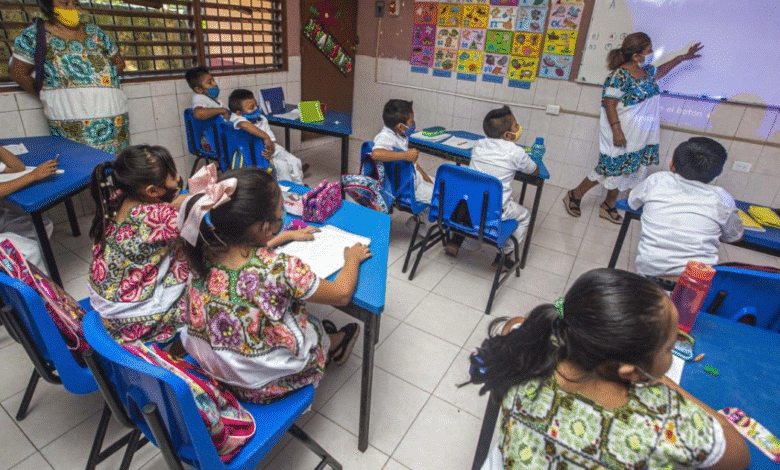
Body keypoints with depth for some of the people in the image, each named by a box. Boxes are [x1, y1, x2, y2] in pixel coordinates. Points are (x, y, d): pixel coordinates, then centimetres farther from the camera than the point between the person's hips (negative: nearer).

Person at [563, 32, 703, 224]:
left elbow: (659, 71, 32)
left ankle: (609, 206, 26)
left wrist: (682, 57, 33)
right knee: (609, 168, -1)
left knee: (622, 172, 13)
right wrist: (616, 131, -25)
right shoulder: (620, 76, -19)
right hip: (622, 136, -9)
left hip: (641, 139, 9)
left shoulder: (646, 71, 8)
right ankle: (574, 196, 15)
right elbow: (609, 103, -21)